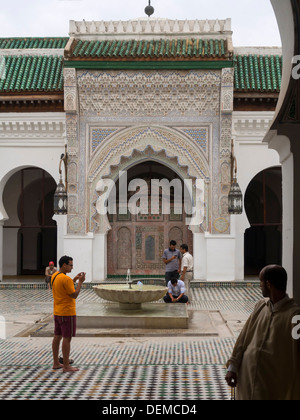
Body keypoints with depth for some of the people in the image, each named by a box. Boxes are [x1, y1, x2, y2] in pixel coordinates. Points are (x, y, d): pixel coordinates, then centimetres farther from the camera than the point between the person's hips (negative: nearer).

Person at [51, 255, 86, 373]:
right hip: (67, 313, -9)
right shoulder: (66, 279, -20)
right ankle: (66, 366, 1)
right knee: (67, 338, -4)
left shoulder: (54, 276, 9)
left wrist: (74, 280, 14)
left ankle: (56, 363, 21)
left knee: (57, 336, 13)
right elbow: (74, 295, -18)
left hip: (57, 312, 9)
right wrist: (80, 282, -12)